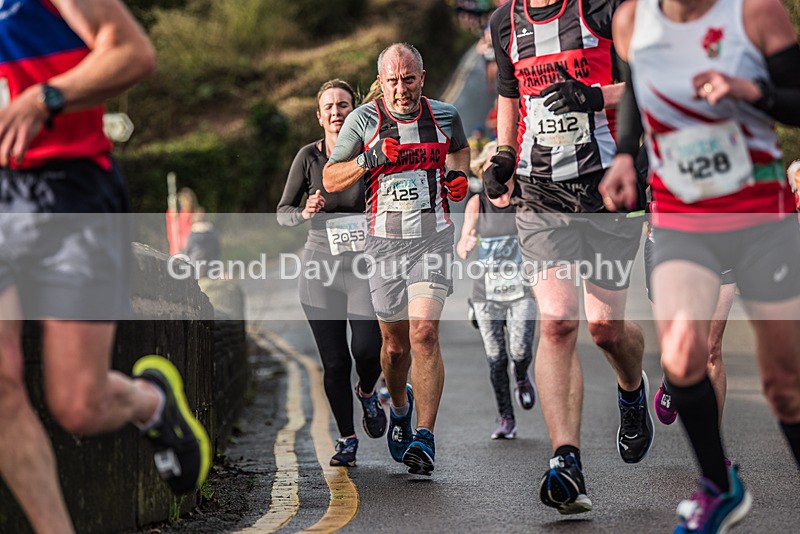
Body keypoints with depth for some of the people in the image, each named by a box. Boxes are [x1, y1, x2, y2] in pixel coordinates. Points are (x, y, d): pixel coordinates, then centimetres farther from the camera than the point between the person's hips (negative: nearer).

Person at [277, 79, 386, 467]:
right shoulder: (309, 157, 0)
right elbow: (282, 212, 5)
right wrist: (306, 213, -16)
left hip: (363, 266, -1)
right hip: (321, 265, 1)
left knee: (367, 349, -16)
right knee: (334, 362, 0)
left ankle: (367, 393, 19)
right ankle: (347, 439, 16)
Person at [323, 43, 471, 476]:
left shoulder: (444, 116, 3)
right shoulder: (363, 120, -2)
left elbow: (459, 148, 27)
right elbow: (330, 180, -1)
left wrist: (457, 173, 6)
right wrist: (370, 159, -17)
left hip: (432, 240, 0)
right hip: (384, 242, 1)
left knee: (424, 332, -17)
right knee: (395, 343, 8)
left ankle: (425, 436, -16)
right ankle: (399, 405, 40)